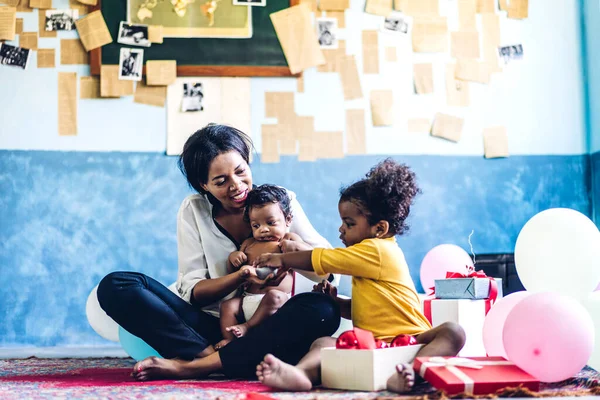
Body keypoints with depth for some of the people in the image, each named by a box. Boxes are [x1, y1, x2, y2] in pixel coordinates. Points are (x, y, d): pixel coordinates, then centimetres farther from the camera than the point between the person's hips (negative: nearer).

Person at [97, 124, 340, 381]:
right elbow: (193, 290, -4)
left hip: (265, 330, 0)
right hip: (210, 326, 1)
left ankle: (188, 365, -31)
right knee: (115, 285, -16)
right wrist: (241, 277, -23)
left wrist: (302, 251, -24)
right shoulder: (193, 210, 3)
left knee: (322, 309, -34)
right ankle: (210, 355, -29)